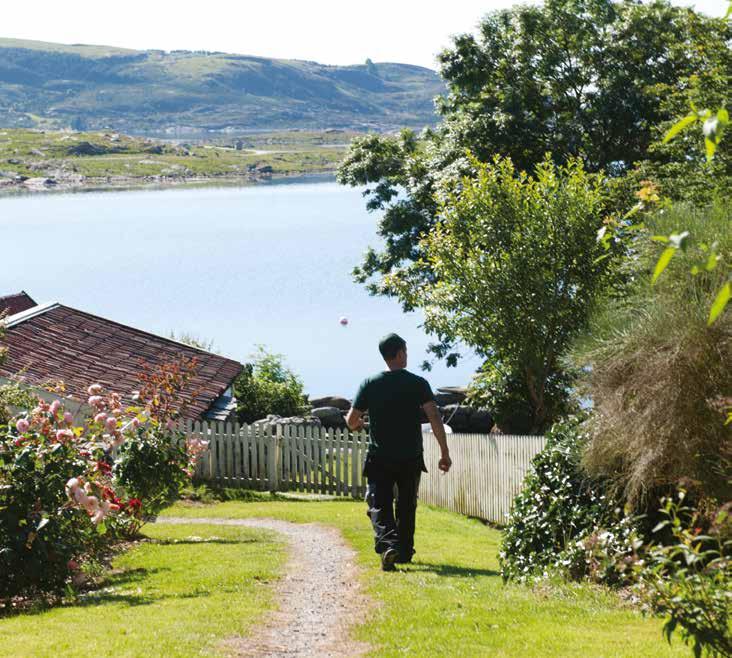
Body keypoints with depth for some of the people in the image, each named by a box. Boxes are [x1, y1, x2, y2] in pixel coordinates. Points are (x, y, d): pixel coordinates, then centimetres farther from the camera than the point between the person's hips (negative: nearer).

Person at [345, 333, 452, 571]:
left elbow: (351, 421, 1)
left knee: (379, 505, 1)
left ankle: (388, 544, -23)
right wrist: (444, 452, -7)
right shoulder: (418, 383, -4)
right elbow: (435, 418, -12)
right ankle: (405, 552, 23)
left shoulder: (370, 384, -2)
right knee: (407, 506, 16)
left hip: (379, 458, -1)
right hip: (410, 458, 1)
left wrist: (357, 425, 25)